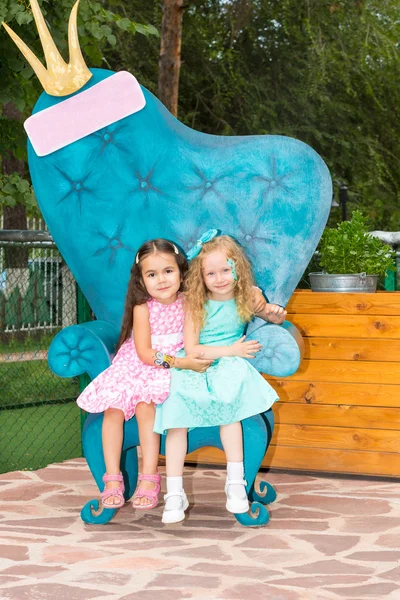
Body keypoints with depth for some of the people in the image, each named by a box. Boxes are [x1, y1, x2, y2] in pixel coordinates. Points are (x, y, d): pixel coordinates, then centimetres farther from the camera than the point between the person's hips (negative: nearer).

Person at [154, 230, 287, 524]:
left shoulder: (246, 299, 5)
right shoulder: (196, 305, -1)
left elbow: (274, 316, 24)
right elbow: (191, 349, -7)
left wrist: (274, 312, -1)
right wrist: (232, 350, -12)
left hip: (230, 368, 0)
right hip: (194, 369, 0)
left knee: (227, 403, -33)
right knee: (176, 414, -25)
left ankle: (235, 483, -26)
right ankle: (174, 493, -20)